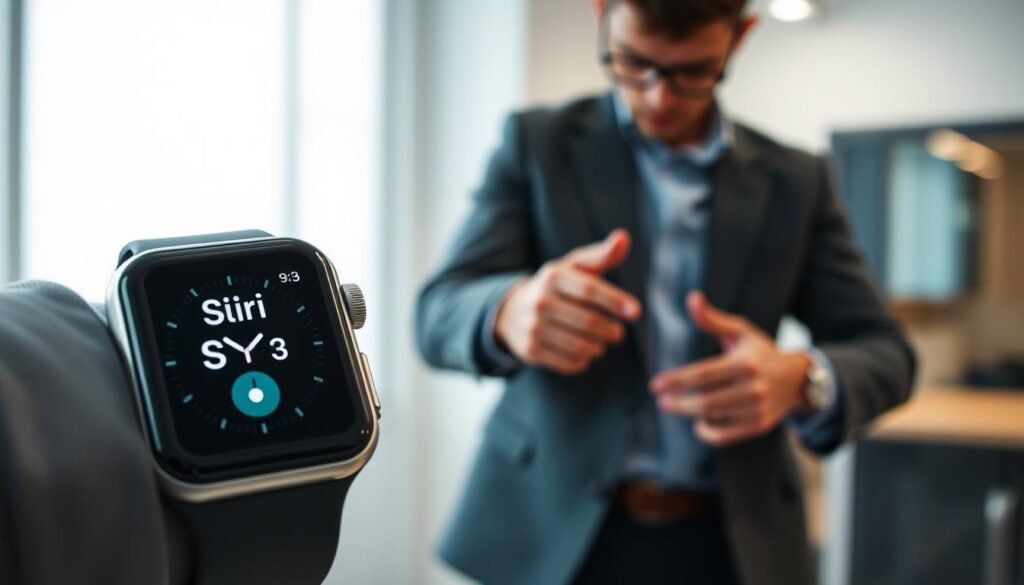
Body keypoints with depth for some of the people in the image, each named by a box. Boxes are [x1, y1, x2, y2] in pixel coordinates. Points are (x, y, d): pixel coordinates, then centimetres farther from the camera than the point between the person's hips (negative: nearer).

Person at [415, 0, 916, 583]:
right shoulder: (536, 142, 0)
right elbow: (440, 314, -9)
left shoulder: (795, 181, 5)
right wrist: (510, 310, -32)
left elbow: (883, 353, 1)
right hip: (555, 531, -1)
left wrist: (802, 379, -22)